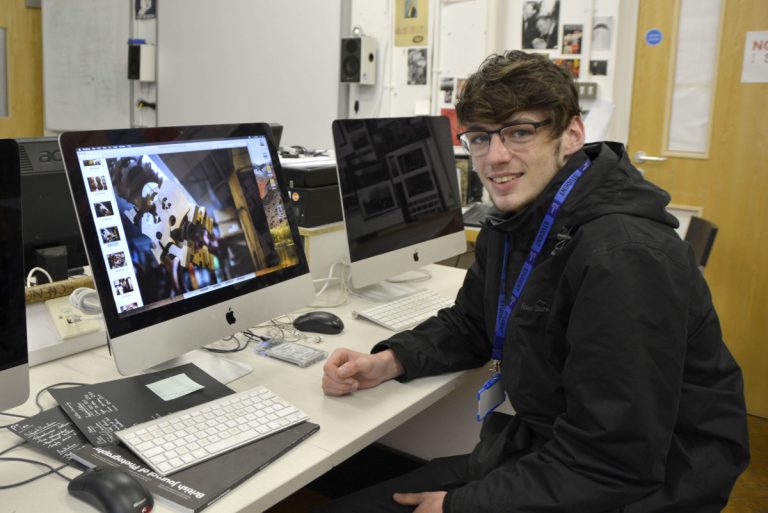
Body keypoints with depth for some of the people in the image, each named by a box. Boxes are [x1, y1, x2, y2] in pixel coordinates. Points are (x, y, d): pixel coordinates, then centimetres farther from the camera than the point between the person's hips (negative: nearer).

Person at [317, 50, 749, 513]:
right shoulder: (513, 223, 2)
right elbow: (469, 326, 15)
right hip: (539, 454, 7)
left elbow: (614, 465, -27)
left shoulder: (626, 258, -27)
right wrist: (391, 361, -4)